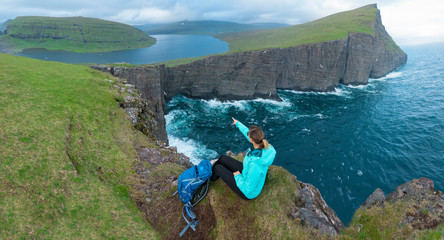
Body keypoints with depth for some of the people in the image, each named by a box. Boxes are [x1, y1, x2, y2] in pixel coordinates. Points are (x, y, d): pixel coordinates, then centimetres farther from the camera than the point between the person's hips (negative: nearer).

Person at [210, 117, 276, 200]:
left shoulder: (255, 165, -44)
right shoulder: (264, 145, -22)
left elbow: (247, 189, -32)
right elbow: (247, 131, -3)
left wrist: (237, 176, -15)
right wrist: (238, 123, 13)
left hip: (248, 192, -6)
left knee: (217, 168, 6)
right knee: (223, 158, 12)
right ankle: (214, 164, 47)